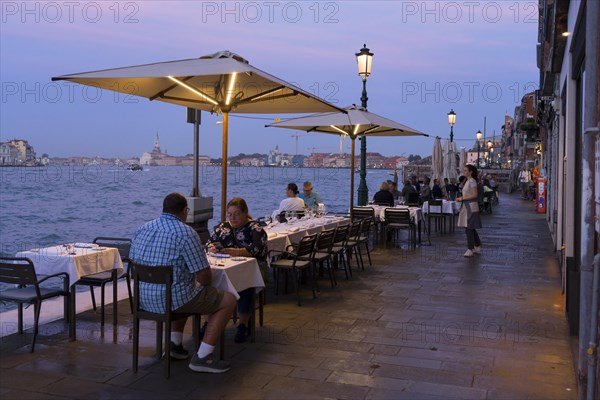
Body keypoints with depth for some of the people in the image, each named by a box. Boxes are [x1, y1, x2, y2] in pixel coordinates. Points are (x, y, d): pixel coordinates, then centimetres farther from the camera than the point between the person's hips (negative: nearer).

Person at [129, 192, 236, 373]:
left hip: (143, 300, 8)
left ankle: (175, 344, 27)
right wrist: (205, 282, 8)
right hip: (172, 300, -8)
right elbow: (204, 276, -15)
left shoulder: (142, 229, 6)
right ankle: (202, 357, 2)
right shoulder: (186, 233, -15)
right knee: (228, 300, 5)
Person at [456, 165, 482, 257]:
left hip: (471, 207, -10)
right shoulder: (467, 181, 15)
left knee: (469, 228, -7)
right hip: (467, 207, 10)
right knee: (471, 228, 15)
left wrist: (462, 198, -18)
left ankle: (470, 249, -2)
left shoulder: (472, 181, -13)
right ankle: (477, 247, 25)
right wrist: (461, 198, 7)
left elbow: (474, 195, -21)